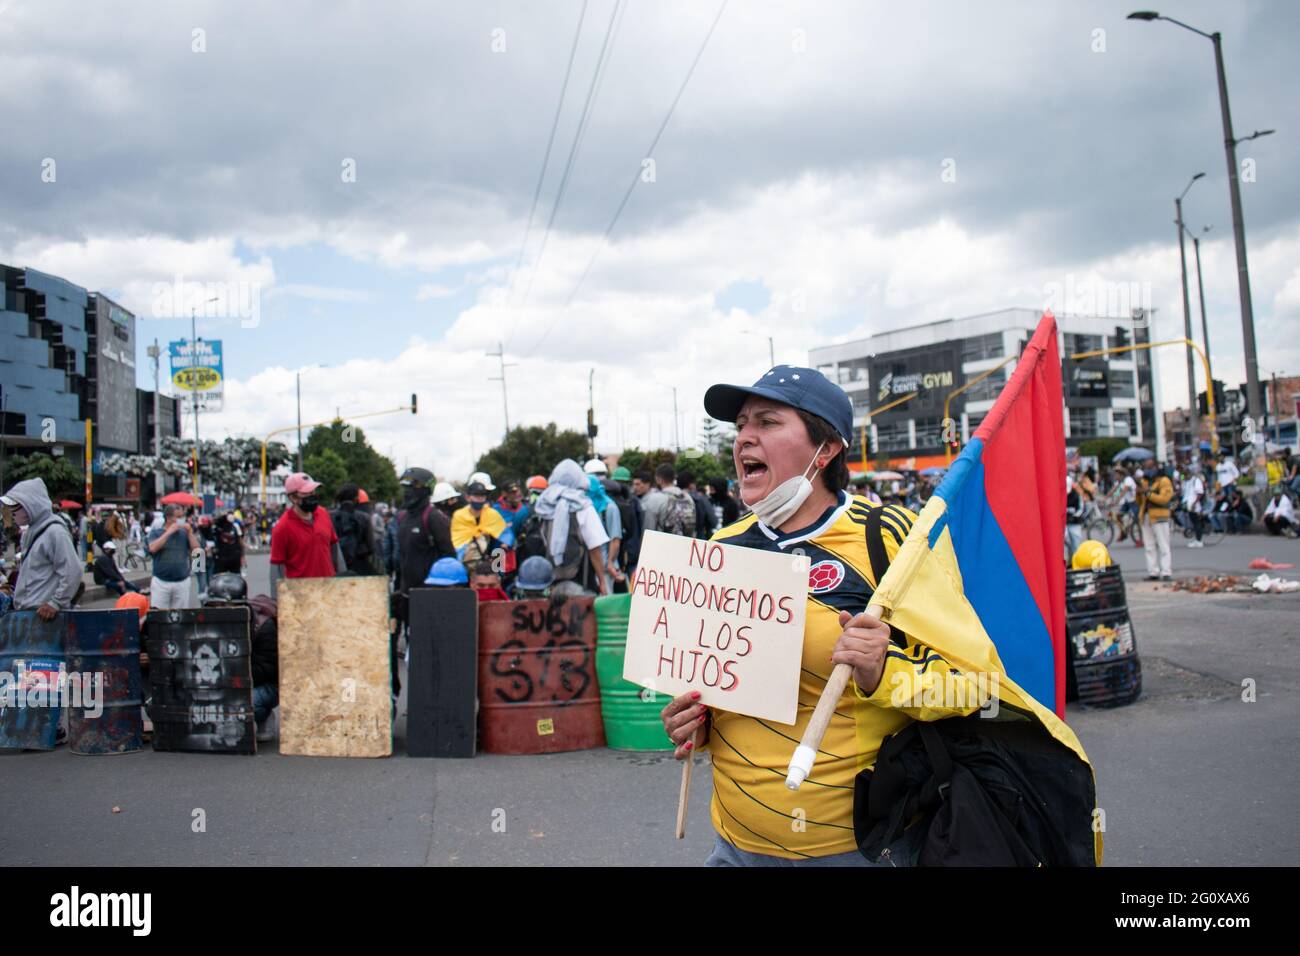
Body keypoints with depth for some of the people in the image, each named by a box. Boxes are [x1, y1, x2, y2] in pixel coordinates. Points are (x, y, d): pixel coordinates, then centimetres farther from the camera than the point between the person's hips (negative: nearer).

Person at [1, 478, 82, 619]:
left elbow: (72, 572, -19)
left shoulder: (55, 532, -14)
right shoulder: (30, 532, 15)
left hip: (44, 614, -9)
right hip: (27, 612, 9)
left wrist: (56, 603, -18)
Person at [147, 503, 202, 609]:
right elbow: (153, 548, -14)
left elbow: (197, 550, 1)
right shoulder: (156, 533, 5)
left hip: (182, 582, 2)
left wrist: (190, 532, -4)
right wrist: (169, 532, -12)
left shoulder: (184, 534, 10)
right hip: (160, 581, -2)